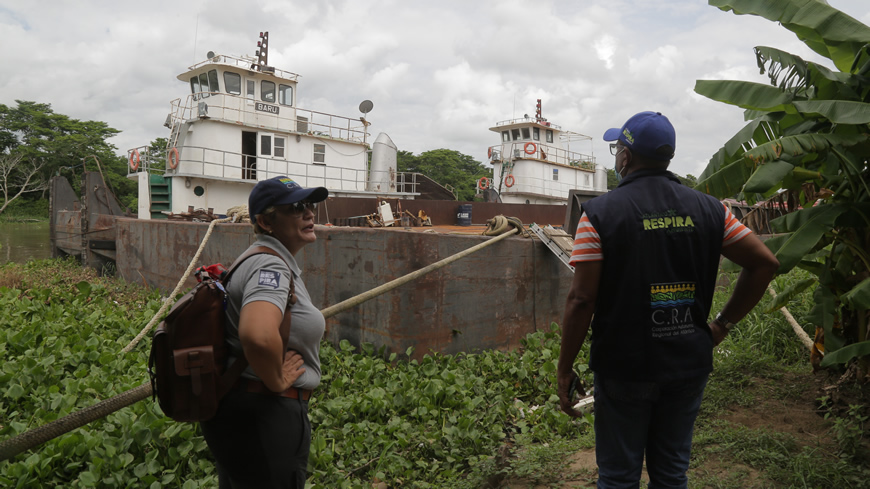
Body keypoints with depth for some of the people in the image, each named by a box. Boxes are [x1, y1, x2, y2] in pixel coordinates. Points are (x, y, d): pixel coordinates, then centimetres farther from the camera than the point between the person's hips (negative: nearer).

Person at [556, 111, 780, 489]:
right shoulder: (708, 209, 1)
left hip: (624, 369, -4)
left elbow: (581, 300, -17)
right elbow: (764, 262, 3)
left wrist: (564, 370, -7)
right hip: (689, 366, 4)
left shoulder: (599, 213, -13)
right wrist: (723, 323, 8)